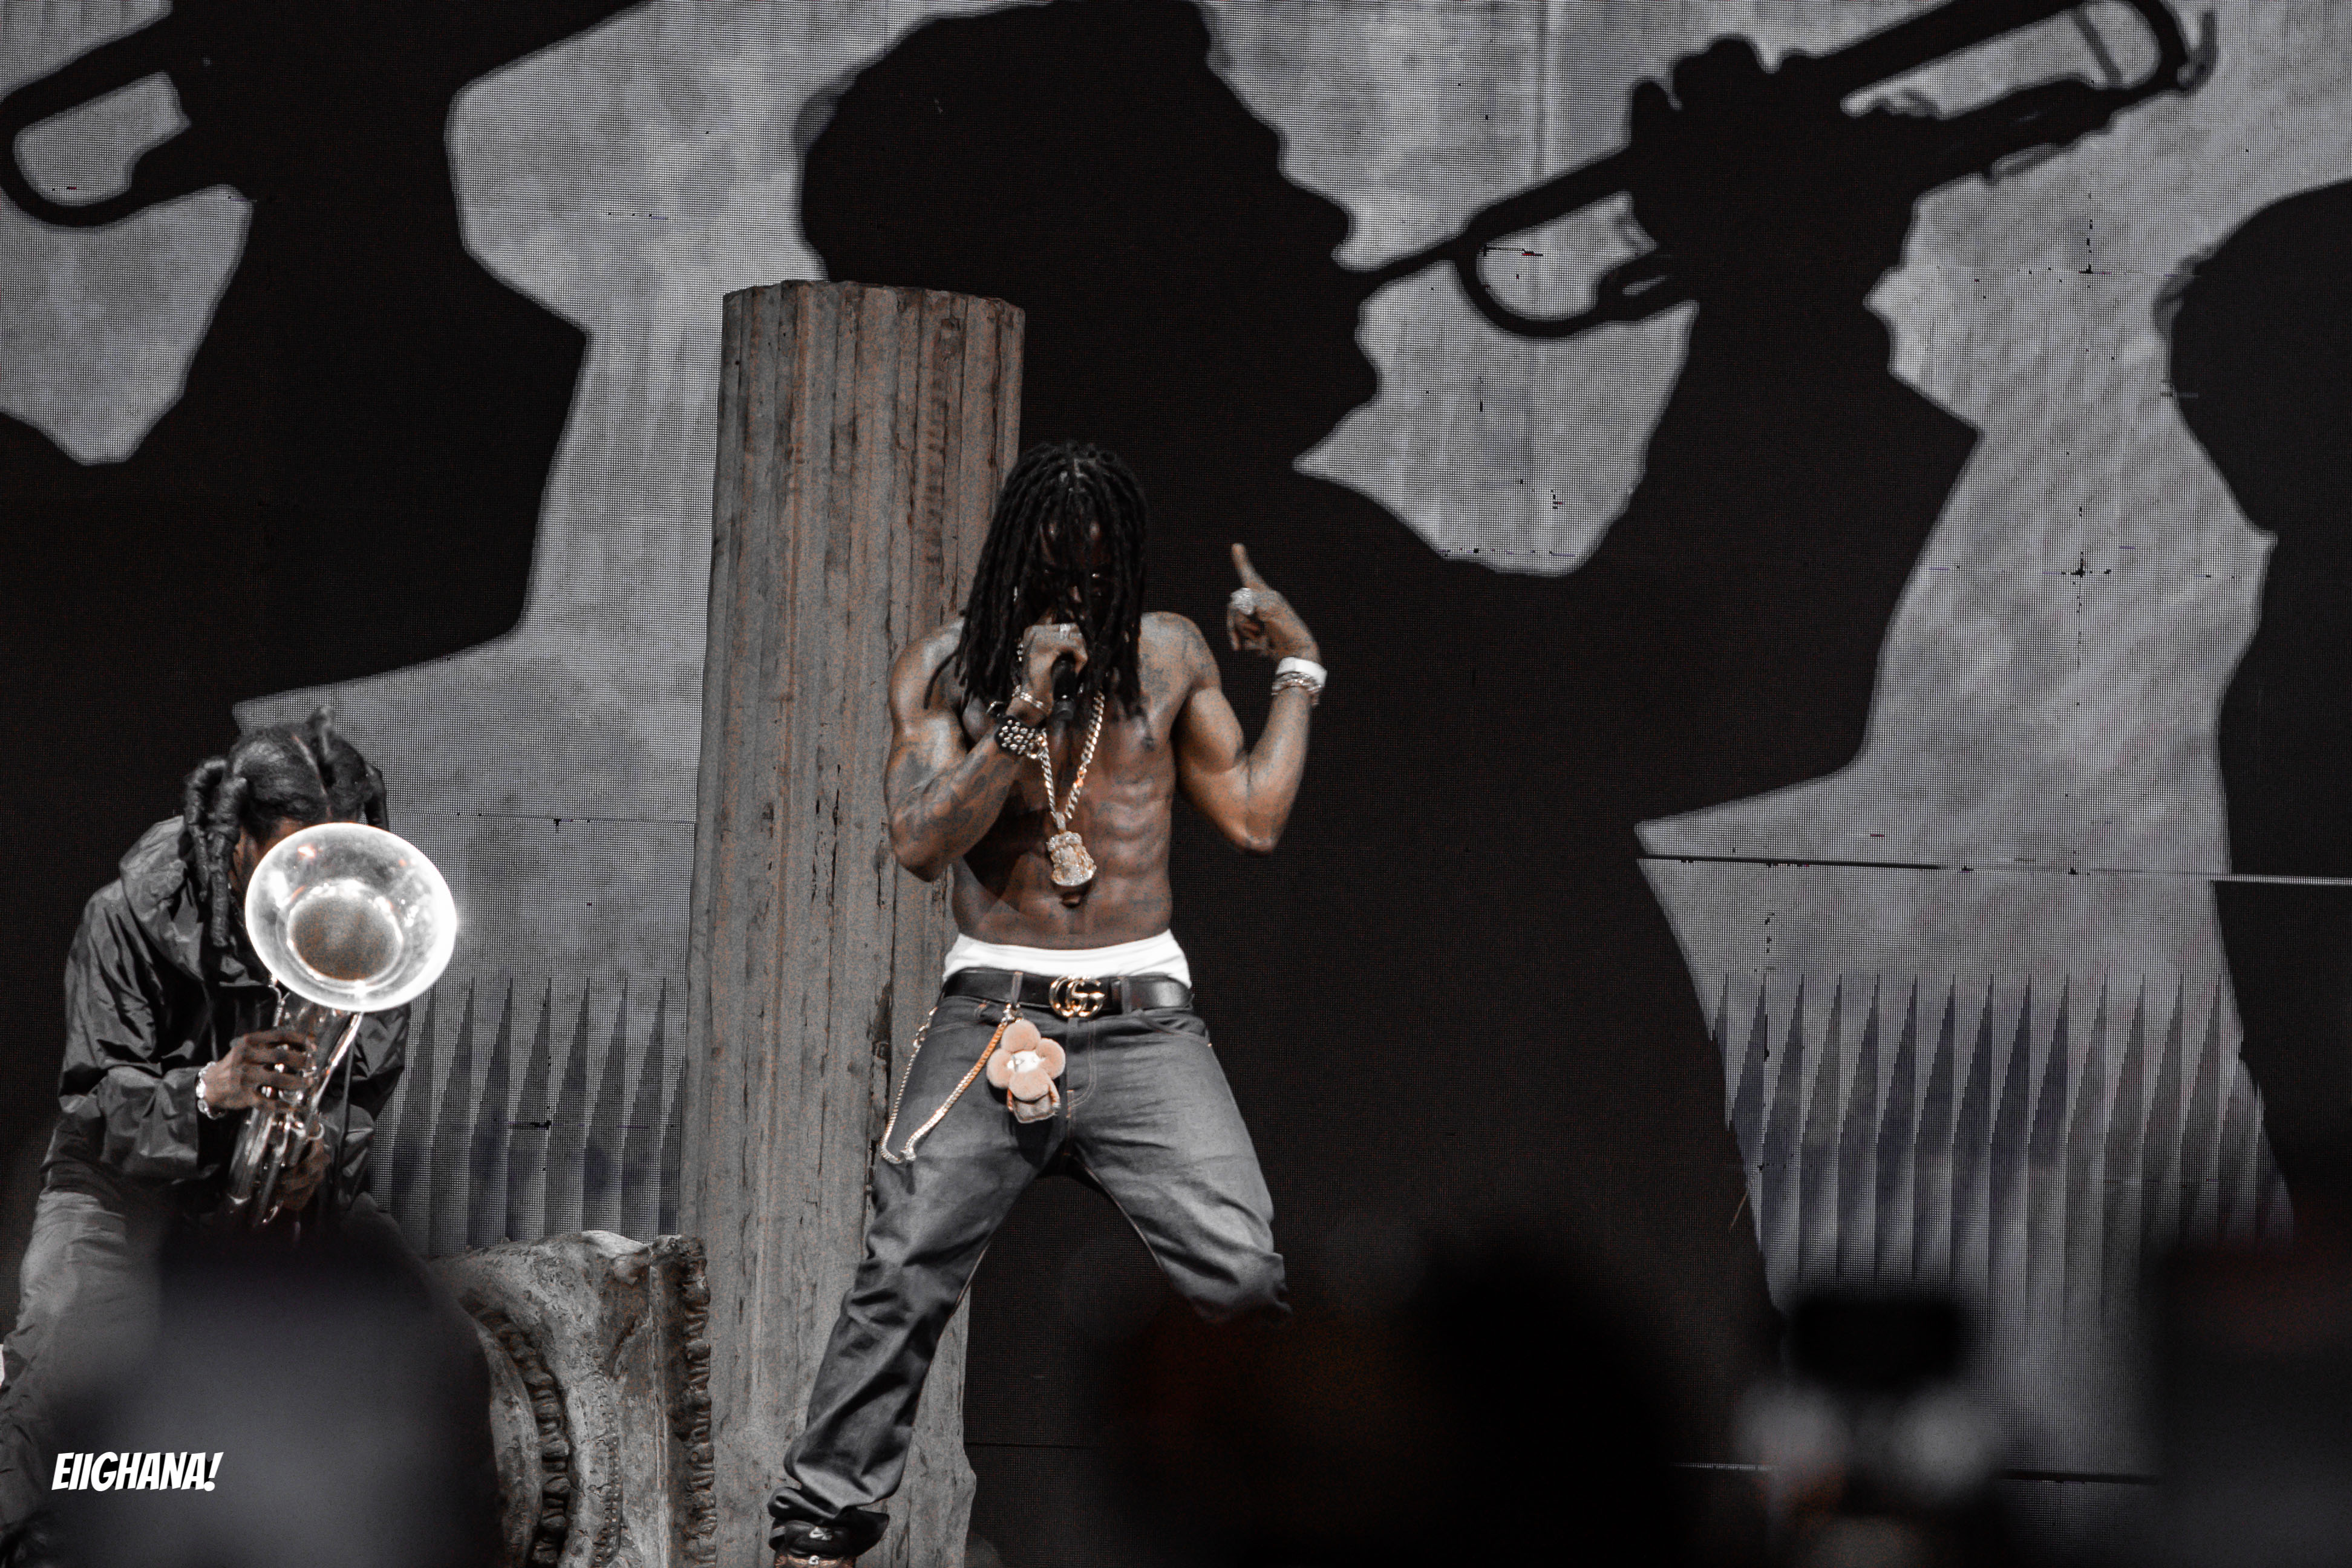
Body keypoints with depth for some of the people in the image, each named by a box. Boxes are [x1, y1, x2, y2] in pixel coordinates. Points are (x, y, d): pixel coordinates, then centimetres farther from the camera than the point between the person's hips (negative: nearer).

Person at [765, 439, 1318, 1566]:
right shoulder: (942, 670, 4)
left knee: (1243, 1272, -14)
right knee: (903, 1280, -10)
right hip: (993, 1015, -1)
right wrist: (1024, 722, -17)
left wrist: (1298, 670, 12)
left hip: (1142, 1020, 1)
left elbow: (1254, 818, 11)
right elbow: (922, 842, -8)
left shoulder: (1169, 656, 10)